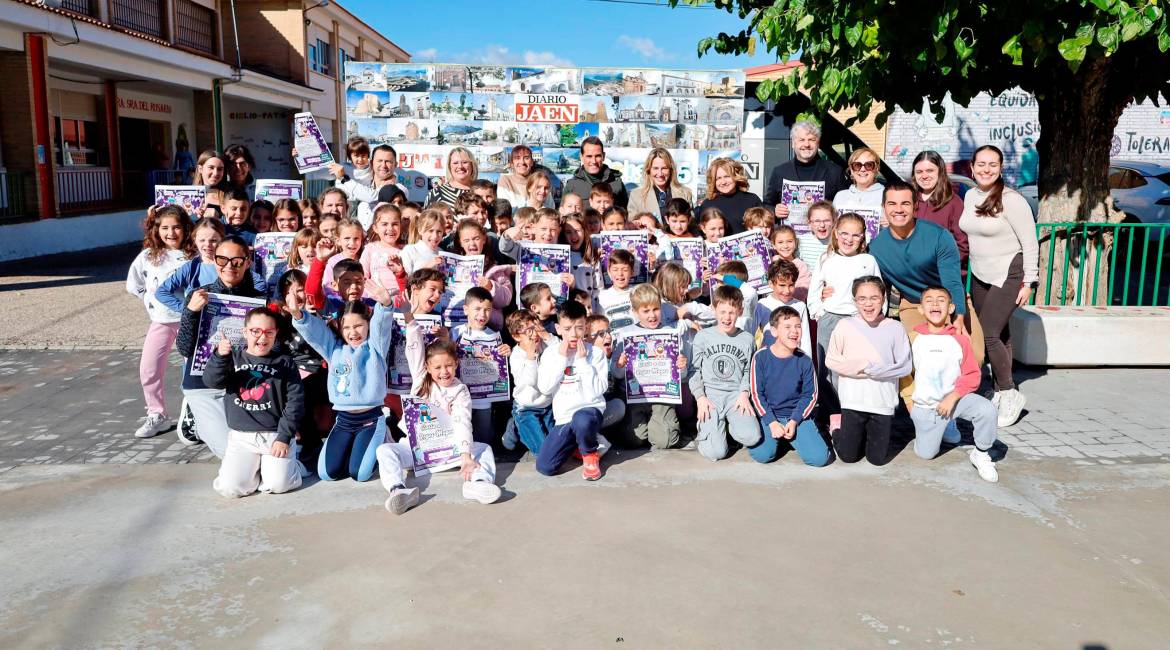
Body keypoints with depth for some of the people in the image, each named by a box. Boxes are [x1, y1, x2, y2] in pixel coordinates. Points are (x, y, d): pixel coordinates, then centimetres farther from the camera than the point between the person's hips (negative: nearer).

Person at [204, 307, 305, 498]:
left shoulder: (285, 362, 2)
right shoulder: (234, 358, 7)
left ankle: (287, 461, 16)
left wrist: (284, 437, -8)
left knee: (278, 484, -18)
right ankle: (252, 467, 18)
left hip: (276, 434, -1)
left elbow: (295, 402, -1)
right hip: (241, 435, 2)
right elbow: (211, 381, -9)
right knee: (230, 488, -15)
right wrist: (220, 357, -28)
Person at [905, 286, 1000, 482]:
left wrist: (953, 397, -17)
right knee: (925, 454, 3)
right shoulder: (913, 338, -4)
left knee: (987, 410, -30)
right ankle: (947, 427, 35)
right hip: (924, 407, 1)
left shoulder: (959, 339, -6)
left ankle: (981, 454, -5)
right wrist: (908, 400, 2)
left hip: (955, 398, -1)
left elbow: (972, 375, -5)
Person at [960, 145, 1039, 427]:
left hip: (1008, 276, -6)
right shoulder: (970, 196, 5)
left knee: (989, 334, -14)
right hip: (980, 276, 7)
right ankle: (1000, 392, 21)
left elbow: (1030, 243, -12)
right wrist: (967, 277, 18)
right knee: (999, 334, 12)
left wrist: (1029, 282, -13)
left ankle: (1010, 394, 0)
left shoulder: (1011, 200, -15)